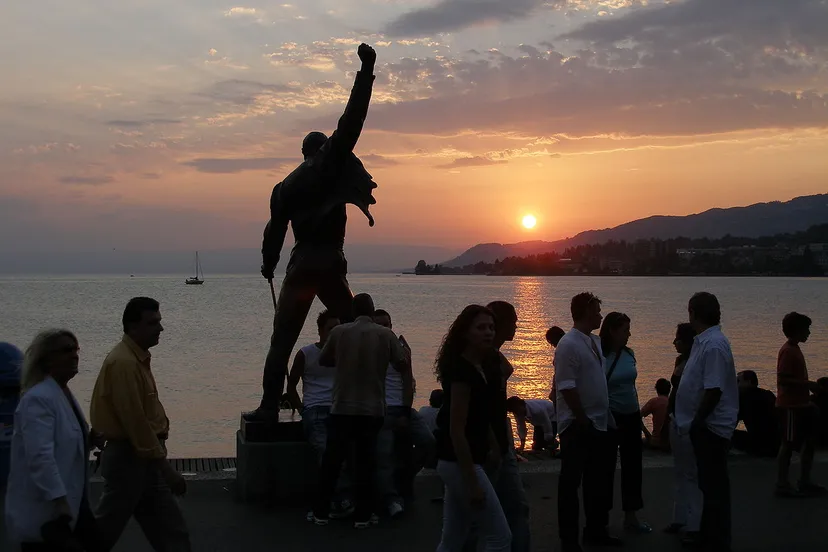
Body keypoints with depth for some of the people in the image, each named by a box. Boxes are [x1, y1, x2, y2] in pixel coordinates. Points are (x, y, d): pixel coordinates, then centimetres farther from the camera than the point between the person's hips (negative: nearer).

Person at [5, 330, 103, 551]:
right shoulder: (38, 399, -18)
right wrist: (59, 500, -29)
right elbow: (40, 456, -27)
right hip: (43, 512, -10)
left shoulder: (65, 394, 12)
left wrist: (89, 441, 6)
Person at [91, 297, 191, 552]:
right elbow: (135, 420, -23)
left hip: (142, 455, 10)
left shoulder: (138, 357, 12)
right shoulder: (123, 362, -19)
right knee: (106, 529, 3)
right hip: (127, 457, -10)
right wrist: (164, 465, -20)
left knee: (171, 531, 10)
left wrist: (159, 458, 17)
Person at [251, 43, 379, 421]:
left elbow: (275, 230, 13)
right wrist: (366, 69, -4)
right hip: (330, 264, -3)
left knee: (282, 340, 5)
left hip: (300, 265, 3)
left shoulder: (285, 187, 12)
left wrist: (268, 266, 29)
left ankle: (269, 406, -1)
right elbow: (352, 120, -6)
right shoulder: (330, 164, 0)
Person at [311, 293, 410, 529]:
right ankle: (363, 515, 10)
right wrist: (404, 350, 20)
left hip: (342, 407, 0)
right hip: (372, 409, 0)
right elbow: (403, 365, 0)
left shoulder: (339, 332, -3)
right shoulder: (385, 335, -4)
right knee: (366, 462, 8)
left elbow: (323, 360, 10)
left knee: (331, 460, 10)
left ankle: (321, 512, 15)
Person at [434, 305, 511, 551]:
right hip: (460, 462, -9)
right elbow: (456, 430, -21)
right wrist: (473, 482, -21)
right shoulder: (461, 370, -18)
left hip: (462, 462, 9)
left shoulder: (480, 368, 11)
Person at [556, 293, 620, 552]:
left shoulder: (595, 341, 11)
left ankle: (596, 530, 30)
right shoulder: (569, 344, -15)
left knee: (597, 480, 17)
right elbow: (567, 387, -19)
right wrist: (582, 420, -18)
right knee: (571, 482, 2)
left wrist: (605, 415, 13)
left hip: (598, 423, 8)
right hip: (578, 426, -8)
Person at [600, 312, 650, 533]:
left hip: (631, 416, 6)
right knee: (606, 467, 4)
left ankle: (631, 516, 23)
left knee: (633, 465, 11)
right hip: (609, 418, -6)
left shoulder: (629, 353, 4)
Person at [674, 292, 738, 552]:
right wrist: (694, 422, 15)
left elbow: (714, 390, -26)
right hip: (705, 425, 10)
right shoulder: (704, 341, 10)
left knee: (714, 486, -1)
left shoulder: (713, 345, -21)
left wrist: (696, 422, -18)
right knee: (710, 484, 18)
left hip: (711, 426, -10)